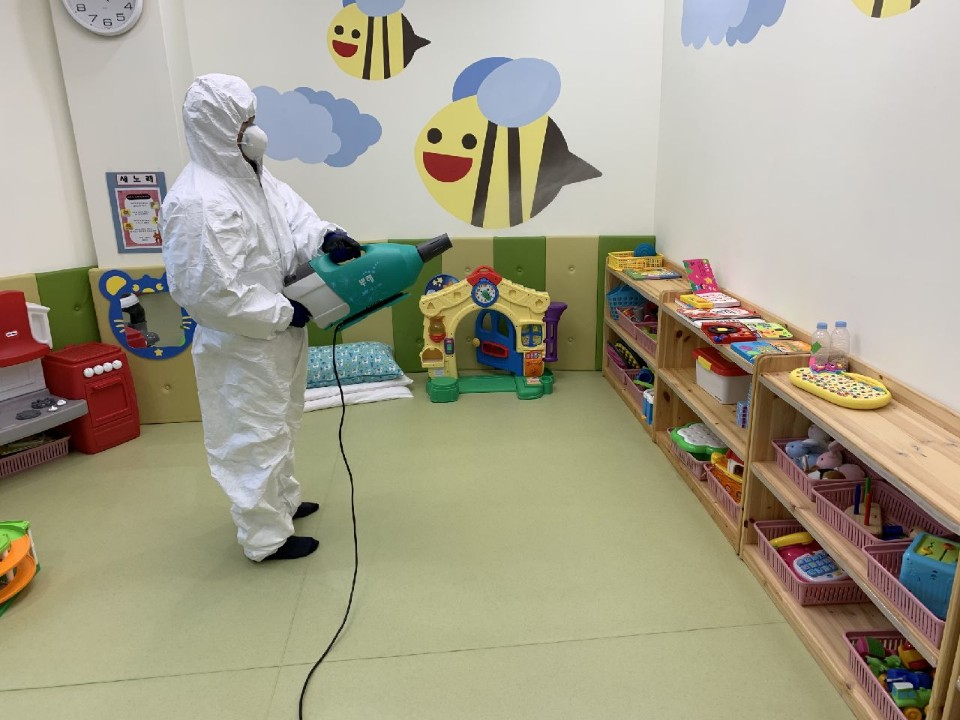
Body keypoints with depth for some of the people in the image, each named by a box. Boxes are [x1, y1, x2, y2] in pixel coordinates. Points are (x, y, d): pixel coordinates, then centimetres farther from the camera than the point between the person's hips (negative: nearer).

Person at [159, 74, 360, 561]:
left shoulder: (250, 175, 4)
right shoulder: (199, 201, -26)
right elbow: (210, 291, -29)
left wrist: (324, 237, -16)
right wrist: (283, 314, -22)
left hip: (275, 336, 10)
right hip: (242, 346, -10)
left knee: (279, 424, 24)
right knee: (255, 436, 4)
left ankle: (281, 502, 45)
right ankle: (265, 537, 22)